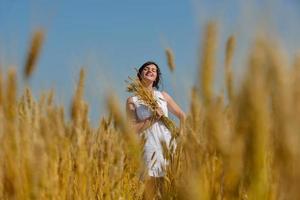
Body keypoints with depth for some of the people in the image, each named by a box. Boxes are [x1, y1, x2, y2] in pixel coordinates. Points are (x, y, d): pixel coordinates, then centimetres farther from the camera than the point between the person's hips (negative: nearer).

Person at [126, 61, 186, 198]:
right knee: (151, 186, -7)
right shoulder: (132, 101, 5)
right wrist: (153, 118, -13)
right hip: (151, 147, -3)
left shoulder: (163, 96, 13)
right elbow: (135, 128, -4)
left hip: (170, 145, 3)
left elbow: (182, 116, 18)